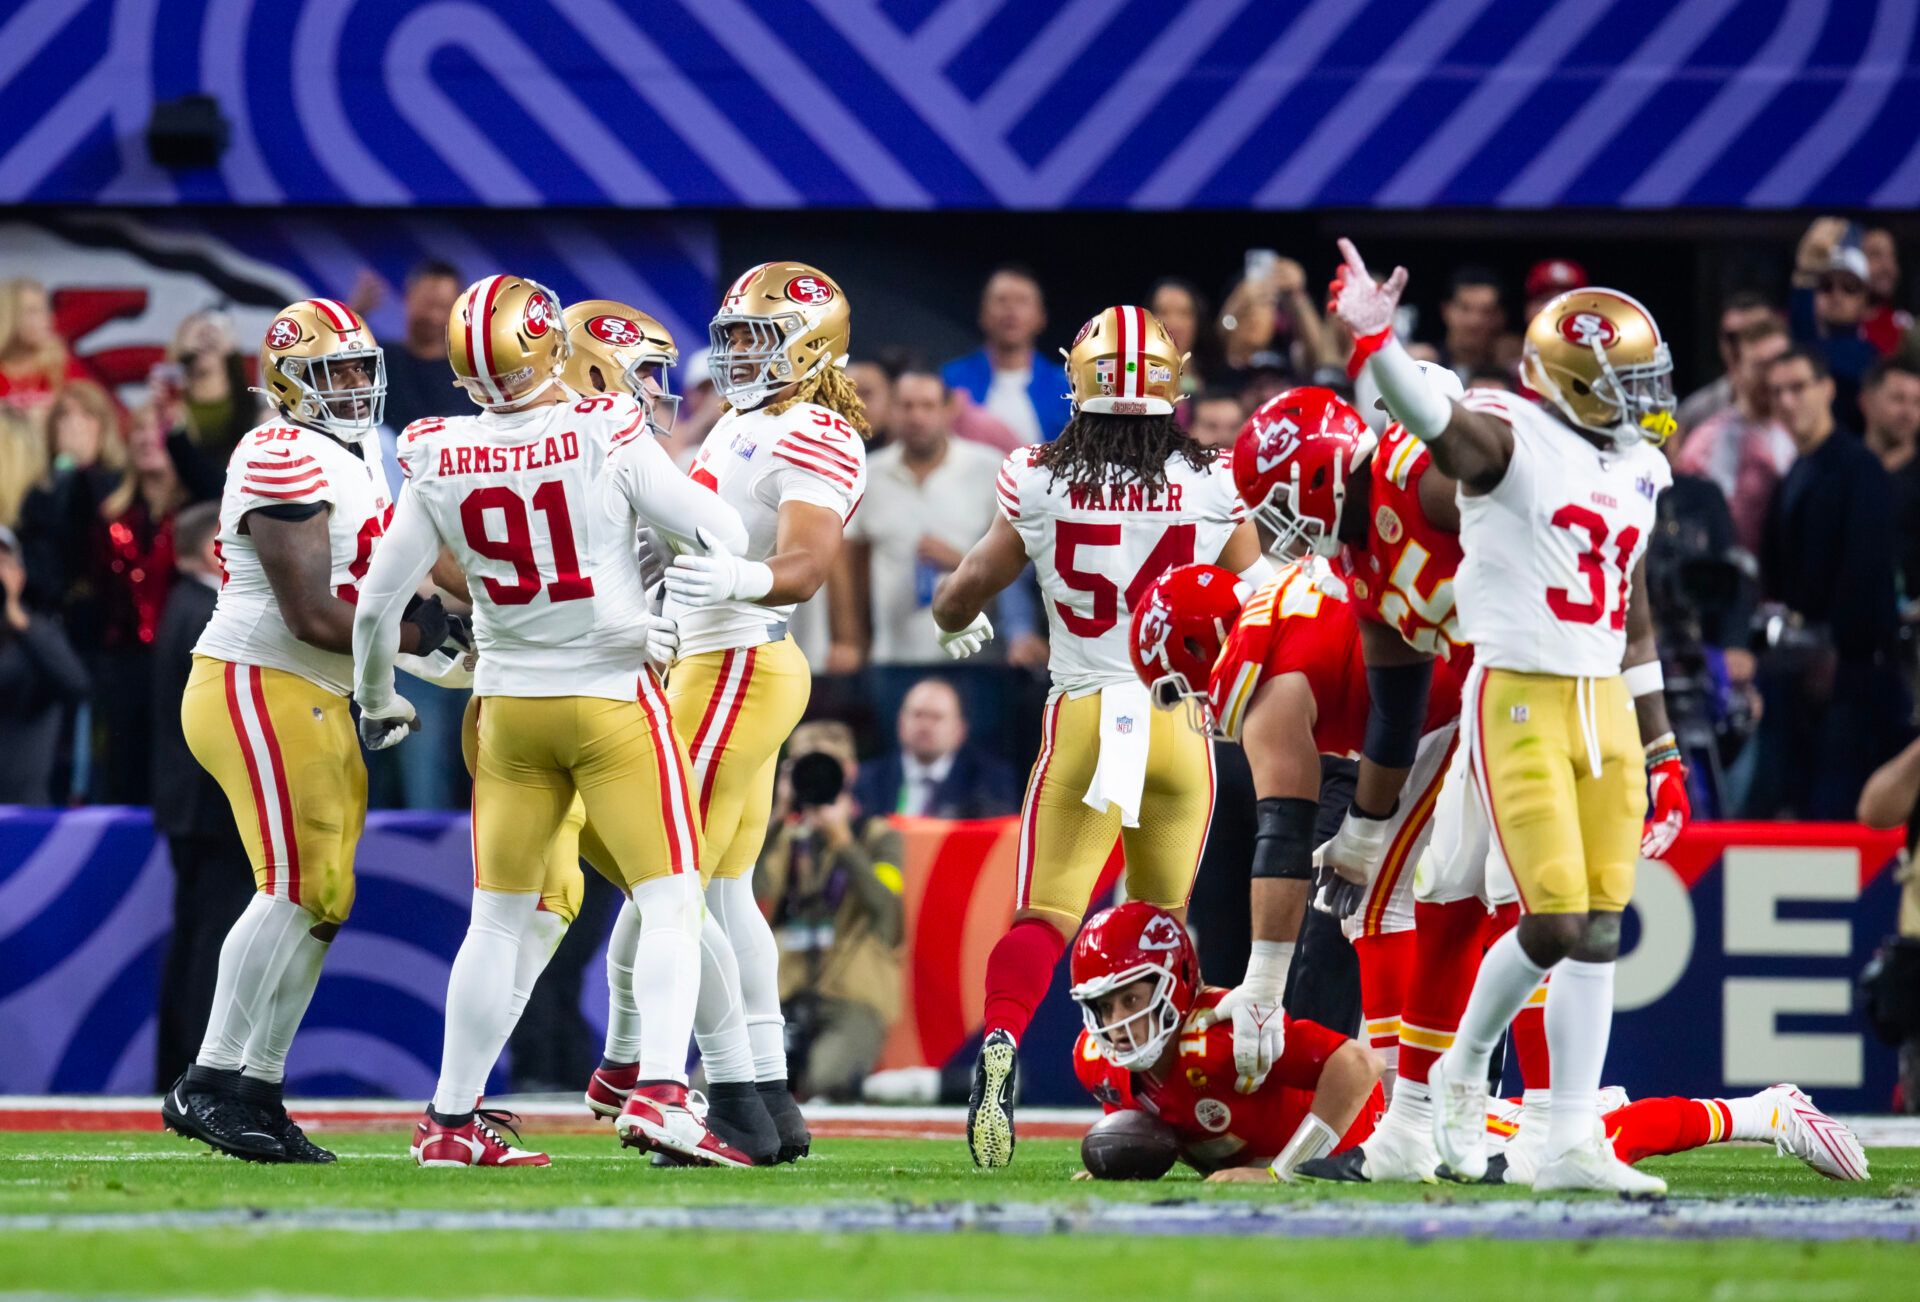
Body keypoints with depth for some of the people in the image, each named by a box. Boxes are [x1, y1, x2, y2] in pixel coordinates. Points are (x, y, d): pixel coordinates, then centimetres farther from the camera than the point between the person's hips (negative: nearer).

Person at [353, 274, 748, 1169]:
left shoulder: (440, 464, -5)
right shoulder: (605, 440, -16)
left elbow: (378, 602, 2)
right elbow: (722, 535, -10)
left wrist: (376, 702, 20)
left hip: (511, 709, 4)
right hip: (613, 698, -4)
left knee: (498, 920, 14)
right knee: (671, 902, 1)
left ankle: (452, 1120, 17)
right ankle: (659, 1092, -16)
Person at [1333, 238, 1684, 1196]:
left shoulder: (1634, 469, 14)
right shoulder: (1507, 439, -7)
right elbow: (1433, 420, -30)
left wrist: (1663, 755, 21)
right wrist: (1372, 343, -51)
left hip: (1607, 708, 7)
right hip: (1520, 701, -7)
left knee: (1599, 931, 3)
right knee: (1553, 922, -10)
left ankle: (1571, 1143, 7)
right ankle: (1467, 1066, 17)